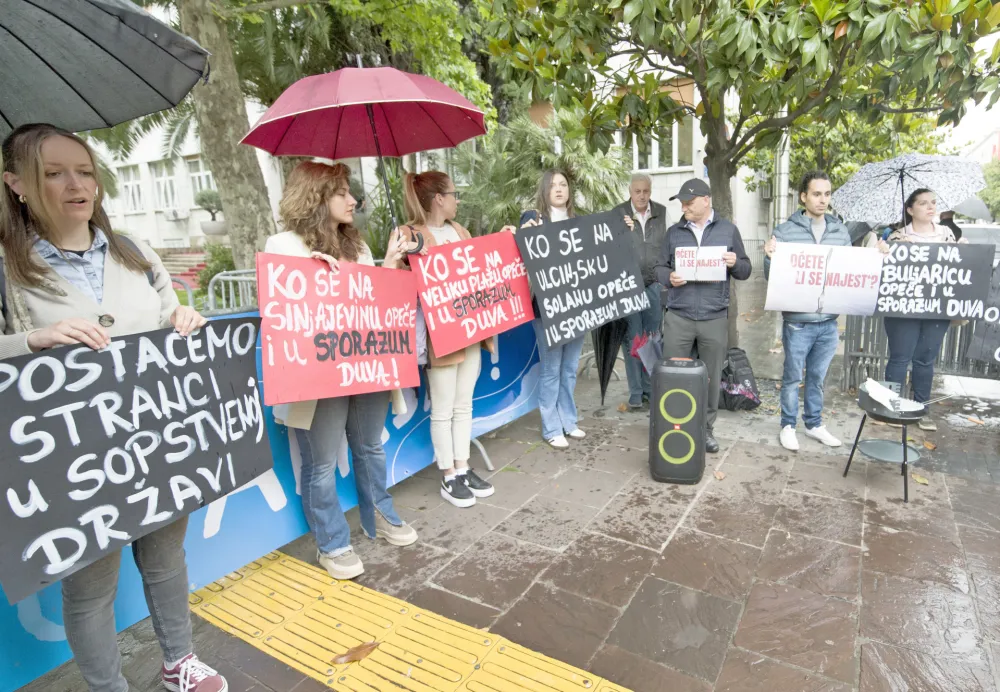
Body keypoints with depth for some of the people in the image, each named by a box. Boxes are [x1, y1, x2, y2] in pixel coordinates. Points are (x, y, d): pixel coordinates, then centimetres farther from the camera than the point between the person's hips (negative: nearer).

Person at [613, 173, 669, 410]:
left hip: (654, 284, 2)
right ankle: (635, 392, 9)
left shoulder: (662, 213, 8)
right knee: (631, 339, 0)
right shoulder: (618, 214, 1)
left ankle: (650, 388, 19)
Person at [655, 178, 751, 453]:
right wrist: (669, 277, -13)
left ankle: (706, 428, 22)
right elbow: (660, 267, 9)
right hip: (678, 317, 1)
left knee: (711, 376, 8)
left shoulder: (728, 230, 7)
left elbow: (745, 271, 8)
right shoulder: (674, 232, 9)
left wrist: (734, 263, -14)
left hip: (715, 318, 0)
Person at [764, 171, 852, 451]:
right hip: (798, 321, -4)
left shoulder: (841, 231, 8)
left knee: (818, 376, 17)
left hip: (829, 322, 4)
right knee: (793, 377, 8)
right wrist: (769, 257, -27)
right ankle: (788, 426, 23)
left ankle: (814, 424, 32)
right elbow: (772, 276, -7)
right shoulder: (786, 231, -6)